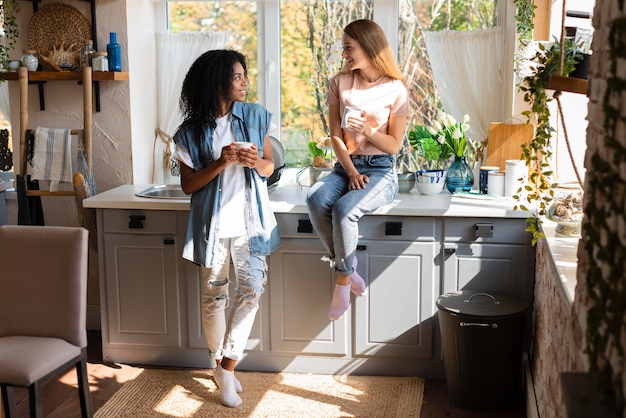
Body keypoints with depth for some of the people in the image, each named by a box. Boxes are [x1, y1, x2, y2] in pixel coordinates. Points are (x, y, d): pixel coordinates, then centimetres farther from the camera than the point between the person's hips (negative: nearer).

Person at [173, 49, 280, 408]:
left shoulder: (256, 116, 0)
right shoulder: (192, 132, -5)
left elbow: (269, 167, 6)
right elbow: (188, 184, -4)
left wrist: (256, 162, -17)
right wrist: (220, 164, -19)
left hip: (250, 219, 1)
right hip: (212, 223, -1)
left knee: (252, 289, -7)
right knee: (214, 295, 9)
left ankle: (227, 366, 7)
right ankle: (222, 366, 28)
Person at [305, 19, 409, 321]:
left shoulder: (395, 90, -4)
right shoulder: (340, 83, 6)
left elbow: (394, 145, -2)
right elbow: (336, 136, 2)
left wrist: (366, 130, -19)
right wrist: (352, 173, -11)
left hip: (381, 171, -4)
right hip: (345, 166, 4)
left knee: (344, 209, -32)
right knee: (316, 199, -29)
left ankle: (343, 279, -9)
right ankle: (348, 269, -13)